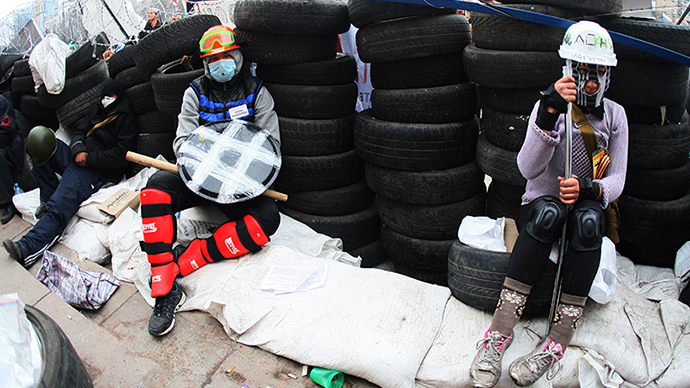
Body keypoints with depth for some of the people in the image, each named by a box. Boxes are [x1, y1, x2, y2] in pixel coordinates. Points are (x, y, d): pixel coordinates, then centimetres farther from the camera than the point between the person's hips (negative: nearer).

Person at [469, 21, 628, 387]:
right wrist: (548, 116, -31)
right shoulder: (548, 105, 0)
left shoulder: (614, 115, 6)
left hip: (589, 209, 2)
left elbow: (616, 180, 2)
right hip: (539, 204, -1)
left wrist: (589, 188, -23)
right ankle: (499, 332, -38)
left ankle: (556, 343, -36)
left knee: (587, 219, -35)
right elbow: (528, 168, -16)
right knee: (549, 211, -37)